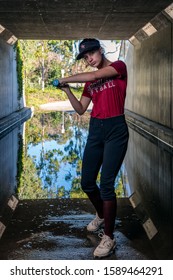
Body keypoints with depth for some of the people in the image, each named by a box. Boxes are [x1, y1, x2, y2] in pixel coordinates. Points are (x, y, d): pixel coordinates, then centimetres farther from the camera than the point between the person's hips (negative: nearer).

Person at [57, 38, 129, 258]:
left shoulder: (119, 66, -2)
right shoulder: (90, 81, 15)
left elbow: (96, 75, -19)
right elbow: (80, 110, 12)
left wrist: (67, 79, -7)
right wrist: (67, 90, -2)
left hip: (116, 130, -6)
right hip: (95, 130, 6)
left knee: (106, 183, -11)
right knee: (87, 182, 8)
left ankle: (109, 238, -1)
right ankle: (101, 215, 37)